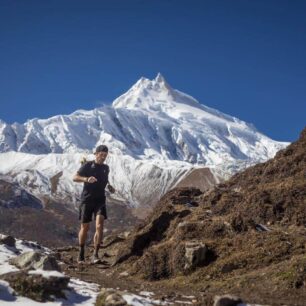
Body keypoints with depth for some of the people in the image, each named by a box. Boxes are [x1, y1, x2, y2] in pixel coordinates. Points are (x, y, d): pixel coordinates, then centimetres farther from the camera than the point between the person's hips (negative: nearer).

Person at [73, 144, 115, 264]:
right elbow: (75, 178, -12)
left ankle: (95, 255, -14)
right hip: (87, 200, -2)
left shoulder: (106, 168, 11)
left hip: (100, 201, 2)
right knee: (84, 228, 6)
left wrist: (109, 186, 8)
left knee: (99, 226, -17)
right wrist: (87, 179, -29)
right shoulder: (87, 165, -4)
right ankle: (81, 252, 27)